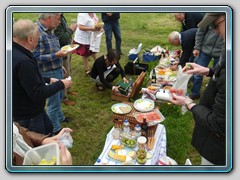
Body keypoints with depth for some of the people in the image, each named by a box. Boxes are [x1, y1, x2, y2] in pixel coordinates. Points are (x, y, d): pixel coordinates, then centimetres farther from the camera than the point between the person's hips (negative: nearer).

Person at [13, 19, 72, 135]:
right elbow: (38, 94, -30)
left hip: (31, 109, 10)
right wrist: (61, 84, -18)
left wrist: (48, 80, 7)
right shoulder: (23, 61, -35)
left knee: (48, 128, 28)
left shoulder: (17, 52, -2)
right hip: (27, 116, -9)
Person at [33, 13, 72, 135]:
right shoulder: (37, 32, -23)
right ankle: (55, 129, 23)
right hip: (49, 73, -9)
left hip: (58, 70, 9)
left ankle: (59, 117, 47)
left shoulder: (49, 30, 5)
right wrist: (56, 55, -26)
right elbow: (37, 57, -24)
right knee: (54, 100, 5)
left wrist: (63, 50, 8)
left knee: (59, 97, 25)